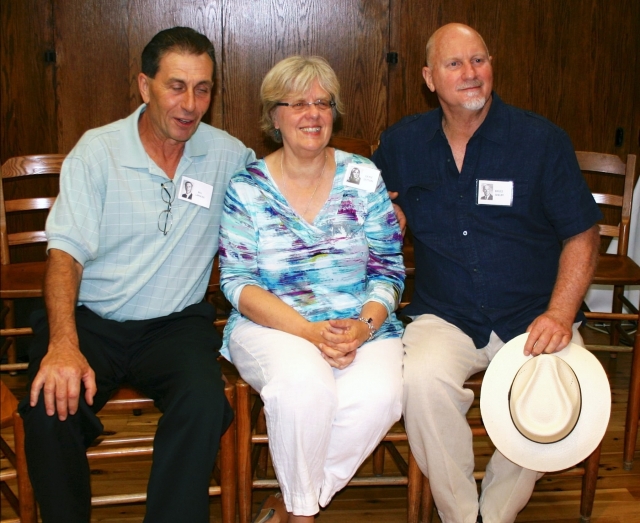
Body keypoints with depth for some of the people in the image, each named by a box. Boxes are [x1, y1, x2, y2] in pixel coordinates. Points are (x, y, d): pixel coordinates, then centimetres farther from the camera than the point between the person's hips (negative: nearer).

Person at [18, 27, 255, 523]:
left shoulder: (229, 155, 4)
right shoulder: (97, 151, -3)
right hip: (91, 319, -1)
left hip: (176, 322, 1)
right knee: (52, 405, -28)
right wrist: (62, 345, -26)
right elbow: (66, 251, -10)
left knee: (204, 403, -29)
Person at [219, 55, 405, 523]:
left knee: (378, 394, -30)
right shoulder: (247, 188, 2)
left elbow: (388, 269, 4)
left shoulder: (364, 178, 7)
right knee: (303, 382, -35)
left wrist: (363, 326, -16)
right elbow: (238, 282, -4)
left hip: (363, 326, 2)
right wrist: (308, 331, -19)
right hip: (272, 326, -1)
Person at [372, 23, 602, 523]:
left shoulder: (541, 139, -1)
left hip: (532, 318, 0)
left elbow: (582, 233, 1)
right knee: (422, 378, -30)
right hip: (444, 317, 1)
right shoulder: (402, 143, 6)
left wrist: (559, 314, -12)